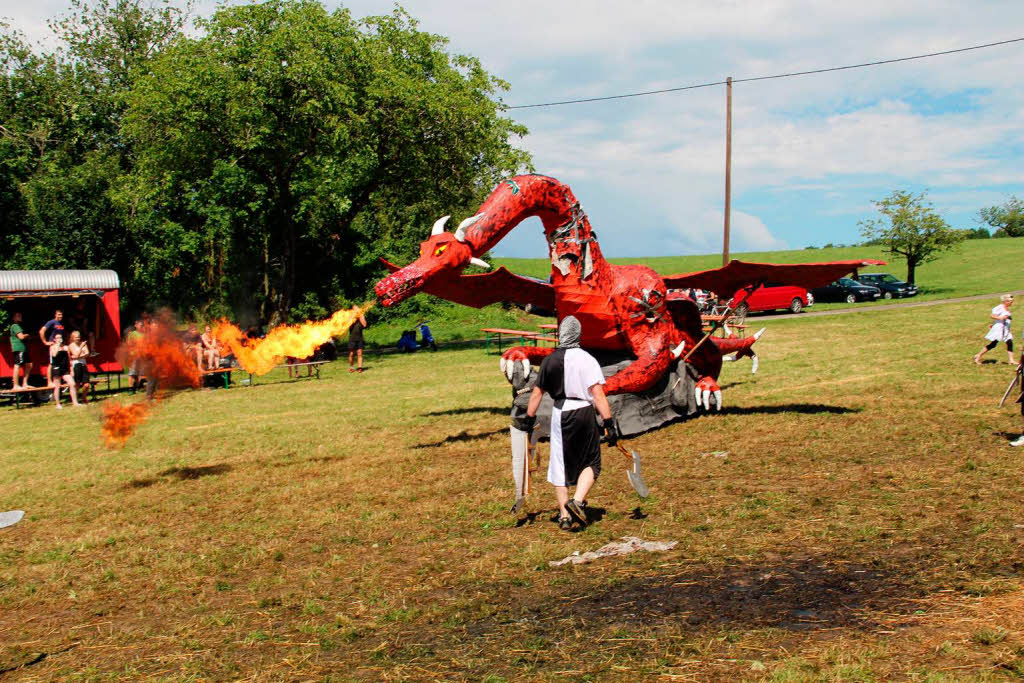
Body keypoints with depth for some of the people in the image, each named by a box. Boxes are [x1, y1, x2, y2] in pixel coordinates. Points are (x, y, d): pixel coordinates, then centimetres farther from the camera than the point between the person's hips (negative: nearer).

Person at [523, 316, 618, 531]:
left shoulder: (549, 361, 2)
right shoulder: (587, 359, -9)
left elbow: (537, 393, 6)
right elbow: (598, 394, -13)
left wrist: (529, 420, 16)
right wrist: (609, 423, -11)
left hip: (560, 414, 3)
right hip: (584, 412, -3)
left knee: (560, 465, 11)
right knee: (591, 463, 12)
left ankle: (564, 515, 11)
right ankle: (578, 500, -8)